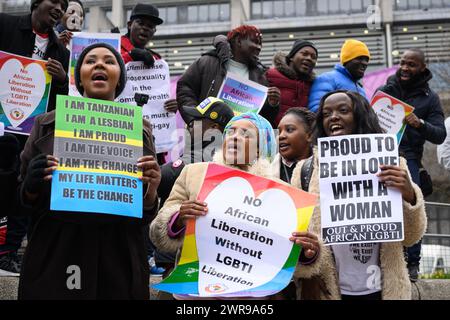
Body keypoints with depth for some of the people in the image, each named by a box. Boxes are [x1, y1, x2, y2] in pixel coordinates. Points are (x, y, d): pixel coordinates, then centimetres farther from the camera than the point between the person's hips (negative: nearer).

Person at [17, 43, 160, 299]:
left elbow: (145, 216, 5)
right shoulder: (47, 124, 4)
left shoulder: (139, 129, 4)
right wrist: (31, 188, -14)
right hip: (53, 259, 0)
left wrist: (150, 191, -16)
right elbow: (27, 204, 8)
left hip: (118, 261, 0)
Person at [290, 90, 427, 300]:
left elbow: (410, 237, 0)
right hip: (327, 290, 0)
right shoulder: (306, 170, -2)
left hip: (380, 289, 1)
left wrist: (409, 196, -17)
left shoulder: (388, 164, 1)